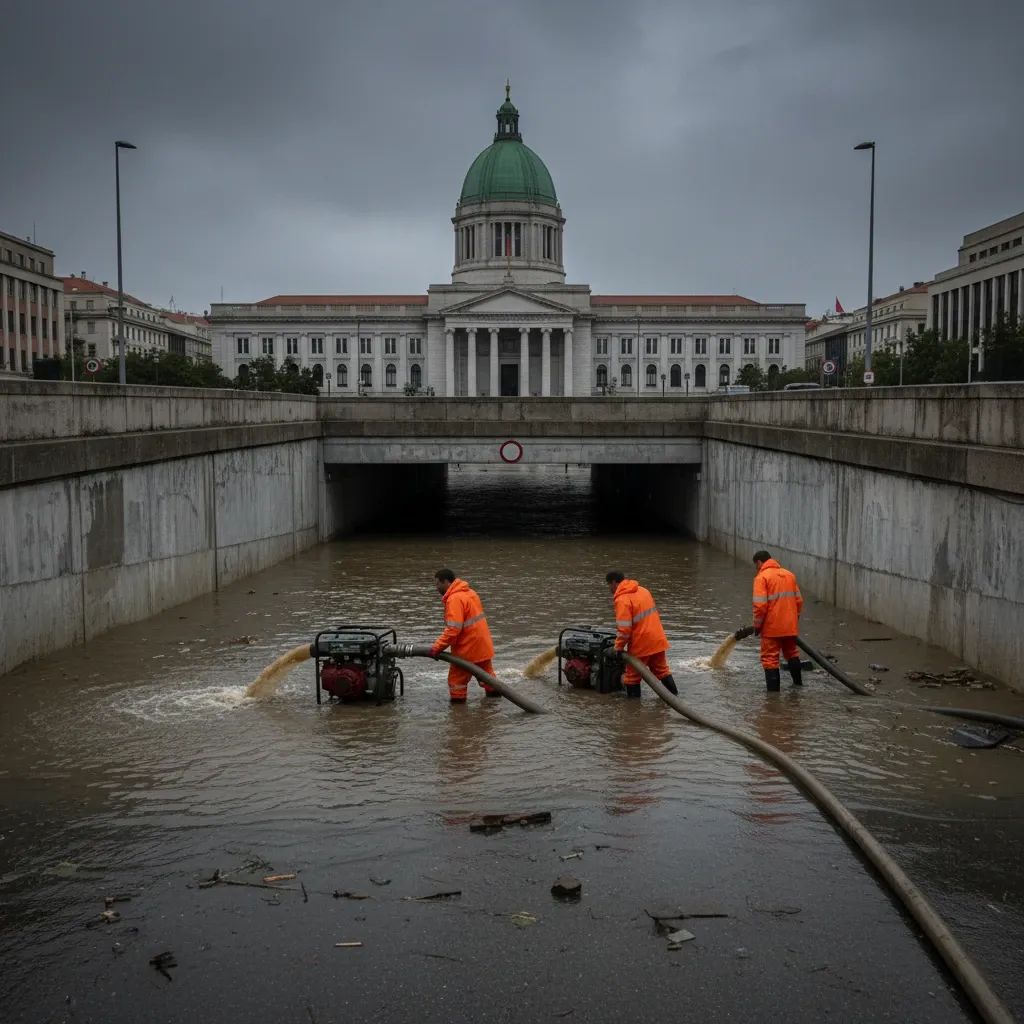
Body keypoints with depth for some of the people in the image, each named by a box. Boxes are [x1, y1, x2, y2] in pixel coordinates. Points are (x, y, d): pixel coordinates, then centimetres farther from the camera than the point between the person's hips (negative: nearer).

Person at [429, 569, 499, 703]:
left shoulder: (455, 599, -20)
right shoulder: (469, 592, 10)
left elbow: (453, 629, -27)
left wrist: (437, 647, -21)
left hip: (467, 651, -9)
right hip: (483, 646, 9)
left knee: (457, 680, 2)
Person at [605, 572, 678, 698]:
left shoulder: (622, 599, -16)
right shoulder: (643, 590, 11)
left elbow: (624, 628, -22)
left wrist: (619, 647, -10)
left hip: (640, 645, -8)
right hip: (658, 640, 8)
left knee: (632, 676, 5)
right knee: (662, 670, 20)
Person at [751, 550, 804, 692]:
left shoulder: (762, 577, -10)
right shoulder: (790, 575, 10)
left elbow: (760, 605, -17)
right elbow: (799, 601, 12)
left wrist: (757, 625, -5)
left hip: (771, 627, -6)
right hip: (790, 626, 6)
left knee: (770, 658, 3)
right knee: (792, 653, 25)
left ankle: (773, 689, 2)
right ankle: (798, 682, 35)